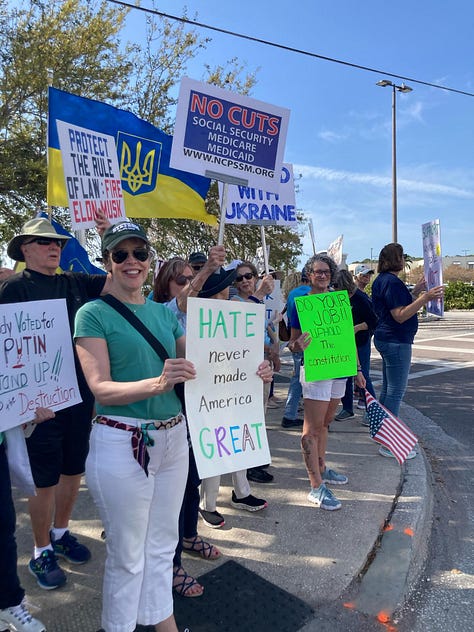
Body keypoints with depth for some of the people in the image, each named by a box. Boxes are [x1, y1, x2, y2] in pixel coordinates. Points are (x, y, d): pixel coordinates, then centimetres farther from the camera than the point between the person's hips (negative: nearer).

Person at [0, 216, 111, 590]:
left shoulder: (74, 283, 6)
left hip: (80, 395, 5)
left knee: (74, 469, 18)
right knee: (45, 479, 7)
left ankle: (60, 533, 41)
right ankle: (42, 552, 29)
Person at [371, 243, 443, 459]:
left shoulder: (382, 280, 14)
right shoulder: (392, 282, -18)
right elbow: (400, 315, -23)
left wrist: (416, 291, 19)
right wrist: (425, 298, -28)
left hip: (387, 340, 11)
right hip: (396, 342, -11)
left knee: (388, 389, 18)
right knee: (396, 392, -5)